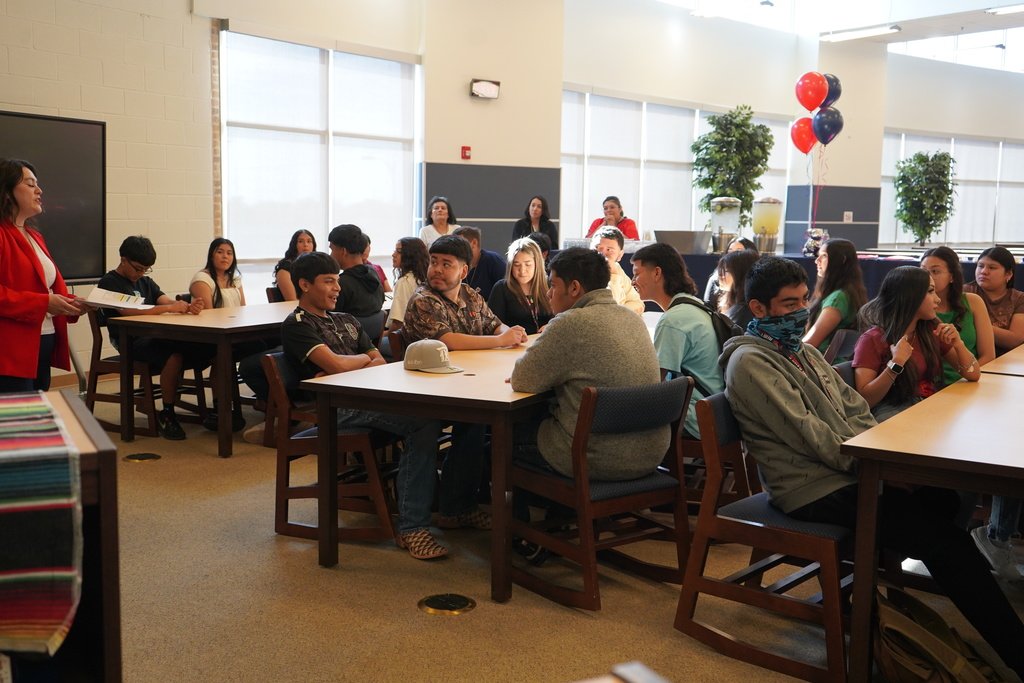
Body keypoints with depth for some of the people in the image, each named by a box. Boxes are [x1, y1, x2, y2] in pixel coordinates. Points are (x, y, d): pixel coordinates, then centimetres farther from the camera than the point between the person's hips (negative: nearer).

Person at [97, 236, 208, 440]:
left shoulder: (145, 281, 24)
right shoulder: (109, 283, 1)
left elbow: (166, 300, 9)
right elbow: (128, 311, -16)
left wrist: (188, 307, -15)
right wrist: (169, 308, -21)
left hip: (154, 336, 6)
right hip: (129, 341, -6)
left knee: (208, 348, -19)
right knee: (175, 356, -35)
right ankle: (166, 415, -21)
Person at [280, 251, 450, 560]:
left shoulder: (347, 321, 28)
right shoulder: (297, 325, 4)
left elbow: (380, 363, 17)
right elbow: (336, 364, -12)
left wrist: (348, 373, -3)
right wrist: (365, 358, 9)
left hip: (366, 397, 7)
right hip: (337, 408, -7)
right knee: (424, 421, -28)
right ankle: (411, 527, -25)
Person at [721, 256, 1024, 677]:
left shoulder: (802, 350, 17)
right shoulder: (750, 362, -12)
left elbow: (854, 407, 15)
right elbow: (806, 433, -18)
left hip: (850, 472, 9)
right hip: (814, 491, -9)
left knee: (948, 500, -7)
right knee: (940, 536, -17)